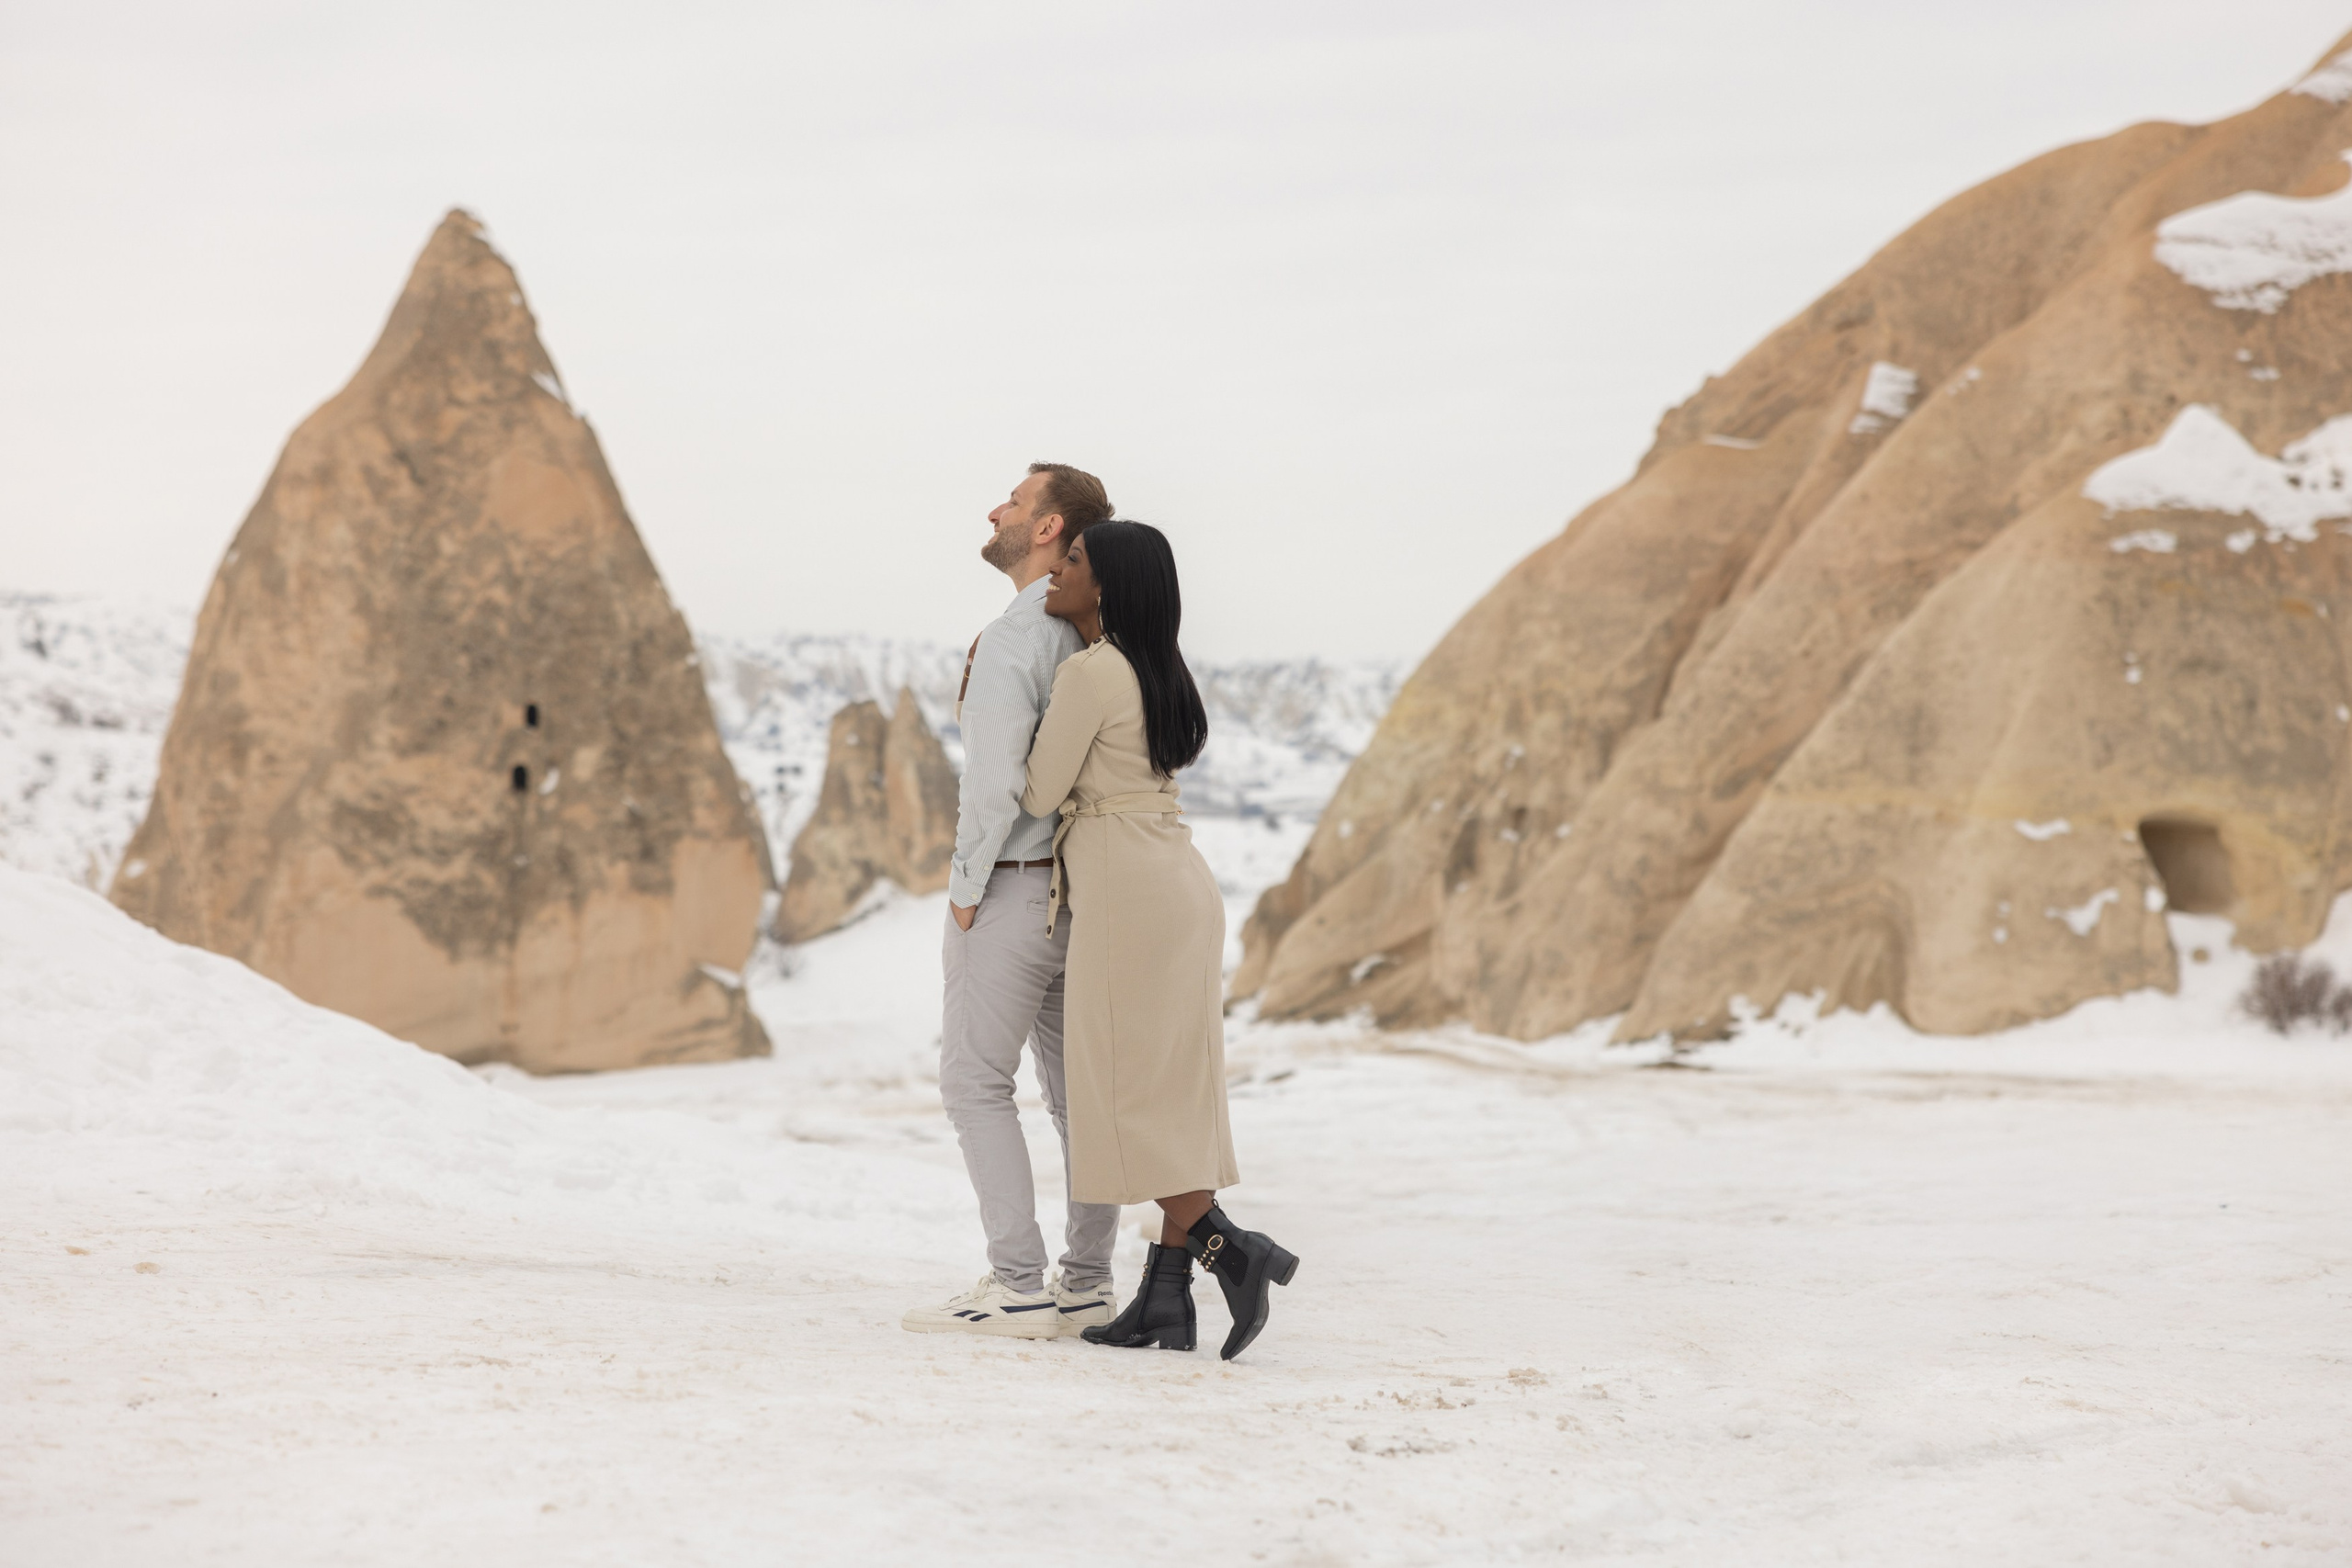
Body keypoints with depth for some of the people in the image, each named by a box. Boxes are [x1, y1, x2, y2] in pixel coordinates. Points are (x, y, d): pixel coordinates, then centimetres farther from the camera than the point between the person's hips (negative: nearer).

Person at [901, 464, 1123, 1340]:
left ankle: (1019, 1287, -8)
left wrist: (966, 889, -12)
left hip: (1012, 883, -8)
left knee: (976, 1080, -4)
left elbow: (993, 781, -22)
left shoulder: (1011, 642, -17)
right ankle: (1087, 1282, 13)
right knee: (1076, 1084, 10)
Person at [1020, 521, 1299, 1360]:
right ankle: (1166, 1297, 4)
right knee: (1172, 1092, 5)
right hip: (1180, 882, 9)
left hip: (1127, 889, -9)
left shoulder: (1088, 672, -11)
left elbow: (1040, 794, -7)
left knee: (1125, 1092, -5)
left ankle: (1230, 1246, -13)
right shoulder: (1157, 672, 16)